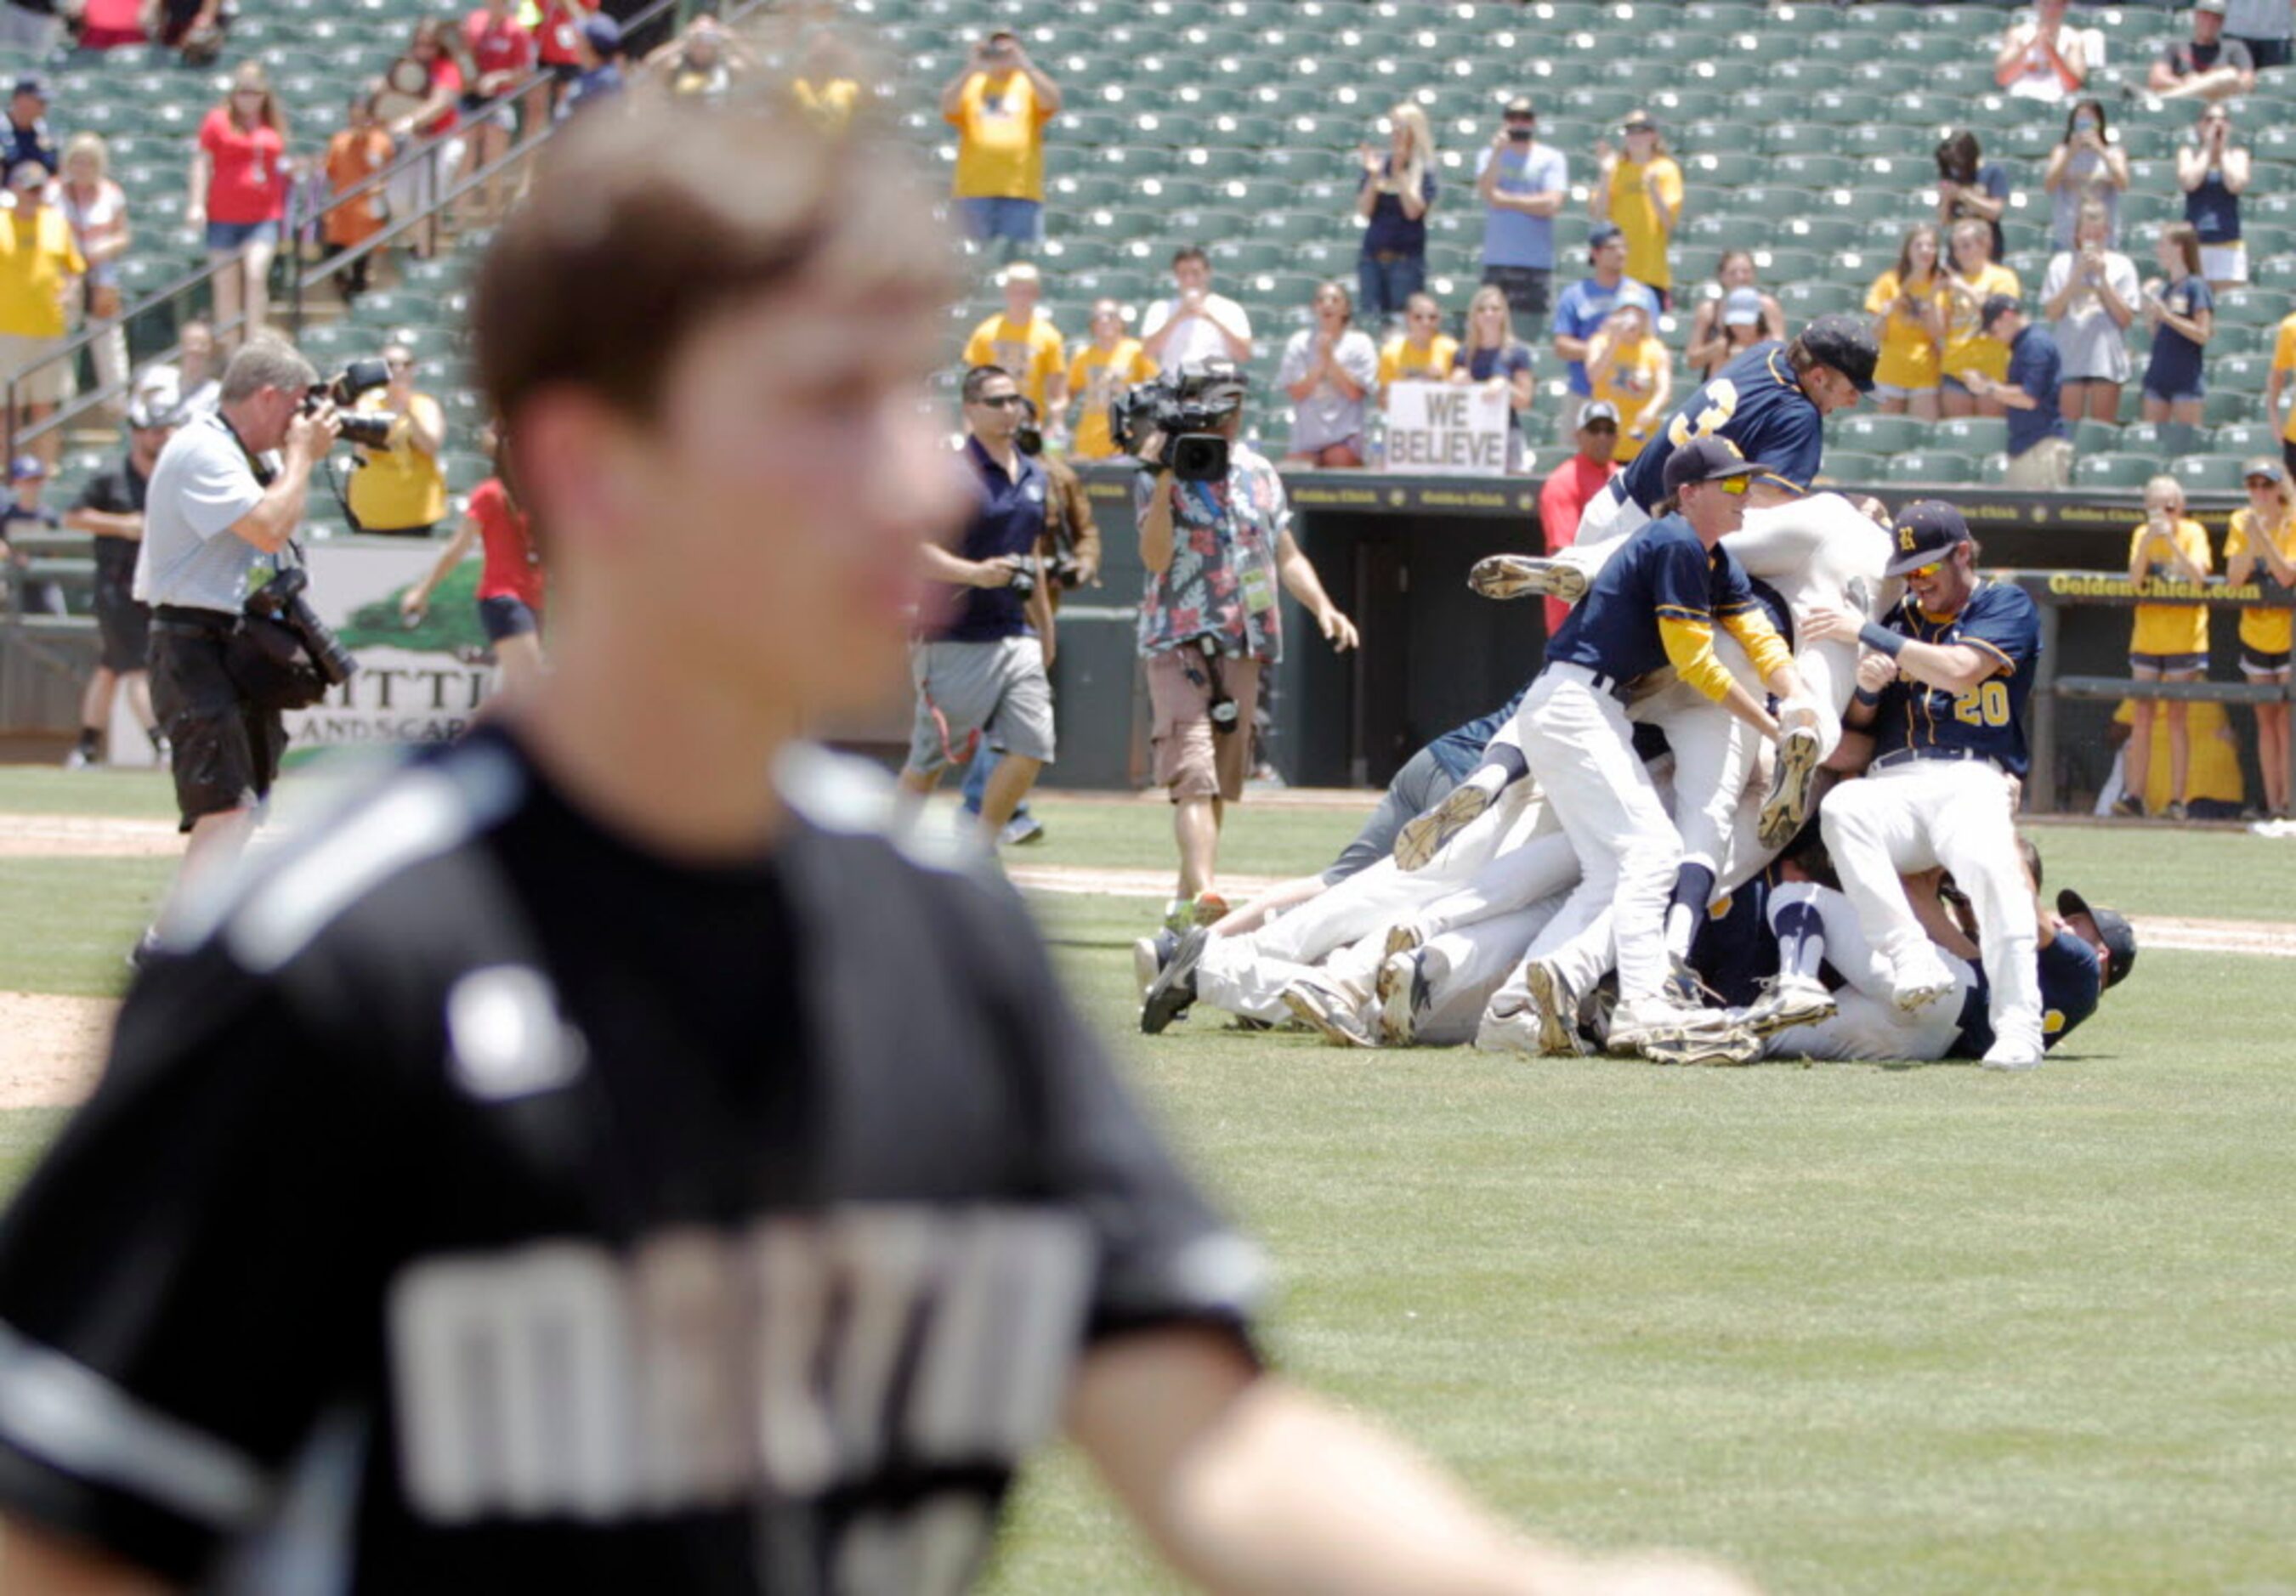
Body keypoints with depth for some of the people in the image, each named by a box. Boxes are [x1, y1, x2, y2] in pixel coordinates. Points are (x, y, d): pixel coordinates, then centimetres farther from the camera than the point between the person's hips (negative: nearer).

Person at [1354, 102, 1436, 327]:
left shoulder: (1424, 171, -1)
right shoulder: (1378, 164, 8)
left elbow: (1413, 210, -12)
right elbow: (1364, 210, 3)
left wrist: (1399, 173, -12)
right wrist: (1373, 176, -9)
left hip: (1406, 258, -3)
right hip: (1373, 256, 3)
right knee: (1373, 318, -2)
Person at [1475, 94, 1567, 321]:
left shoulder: (1552, 159, 4)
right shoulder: (1489, 157, 11)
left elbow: (1552, 204, -8)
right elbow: (1487, 192, -6)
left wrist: (1505, 200, -4)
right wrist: (1497, 153, -14)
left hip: (1537, 263, -2)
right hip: (1496, 261, 2)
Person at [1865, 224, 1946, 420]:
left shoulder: (1938, 287, 4)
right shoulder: (1889, 282, 0)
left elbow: (1938, 335, -3)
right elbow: (1877, 336, -1)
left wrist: (1931, 301, -14)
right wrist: (1885, 314, -21)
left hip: (1925, 376, 1)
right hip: (1890, 374, -1)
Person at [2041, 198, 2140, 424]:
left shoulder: (2121, 265, 5)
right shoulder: (2062, 264, 7)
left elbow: (2126, 318, -1)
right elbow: (2051, 313, -1)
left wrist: (2103, 278, -6)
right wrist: (2077, 276, -8)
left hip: (2106, 360, -1)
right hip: (2070, 360, 1)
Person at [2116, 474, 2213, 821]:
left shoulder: (2193, 533, -3)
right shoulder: (2142, 535, 4)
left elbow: (2198, 577, -18)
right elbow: (2135, 580, -10)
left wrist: (2171, 540, -23)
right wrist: (2148, 542, -21)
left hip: (2184, 637, -3)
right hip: (2147, 636, 3)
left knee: (2176, 716, -3)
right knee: (2142, 716, 1)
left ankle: (2177, 799, 0)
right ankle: (2134, 795, 3)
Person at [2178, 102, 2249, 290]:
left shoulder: (2238, 155, 8)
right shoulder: (2188, 153, 8)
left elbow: (2236, 185, -11)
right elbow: (2189, 183, -11)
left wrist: (2222, 150, -2)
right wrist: (2208, 148, -2)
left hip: (2227, 240, 0)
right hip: (2195, 239, 0)